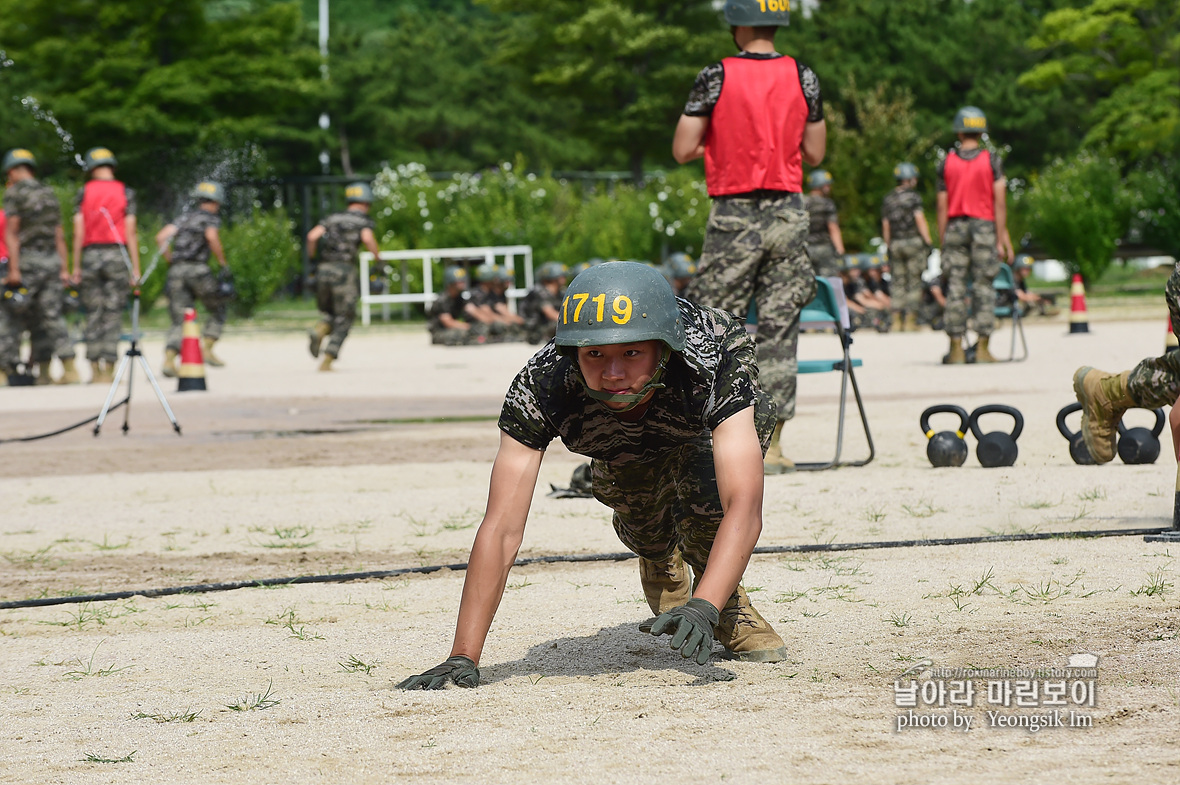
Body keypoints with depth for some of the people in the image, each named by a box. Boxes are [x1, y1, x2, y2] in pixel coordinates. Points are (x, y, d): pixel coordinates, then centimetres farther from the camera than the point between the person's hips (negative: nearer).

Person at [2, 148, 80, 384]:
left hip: (28, 259, -5)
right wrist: (64, 268, 14)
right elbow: (59, 235, 15)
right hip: (52, 259, 5)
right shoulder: (49, 194, 17)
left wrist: (14, 269, -13)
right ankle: (69, 368, -12)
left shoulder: (14, 192, -2)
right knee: (53, 316, 0)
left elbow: (12, 233, -9)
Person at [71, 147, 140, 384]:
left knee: (93, 313, 6)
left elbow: (78, 232, 1)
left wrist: (76, 266, 4)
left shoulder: (84, 193, 5)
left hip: (90, 255, 1)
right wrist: (135, 268, 0)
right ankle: (108, 369, -7)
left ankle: (94, 369, 2)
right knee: (113, 314, -1)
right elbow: (130, 233, -2)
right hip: (117, 254, -1)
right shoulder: (125, 193, 2)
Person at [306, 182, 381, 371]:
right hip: (345, 270, -4)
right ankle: (327, 361, -5)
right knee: (343, 320, 6)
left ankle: (320, 330, -13)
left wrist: (310, 257, 14)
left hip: (324, 270, 4)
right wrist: (377, 255, 0)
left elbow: (312, 236, 2)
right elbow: (367, 238, -15)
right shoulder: (363, 221, 7)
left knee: (328, 312, 21)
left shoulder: (332, 218, 18)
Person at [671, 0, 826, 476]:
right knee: (778, 329, 5)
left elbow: (683, 150, -8)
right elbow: (815, 153, 8)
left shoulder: (716, 77, -7)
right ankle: (771, 443, 4)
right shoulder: (802, 77, 2)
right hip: (788, 213, 2)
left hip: (734, 215, -2)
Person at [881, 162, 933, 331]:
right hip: (914, 241, -5)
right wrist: (928, 241, -10)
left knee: (899, 284, 9)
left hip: (895, 243, 5)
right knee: (914, 283, 0)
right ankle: (911, 319, -5)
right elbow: (920, 220, -12)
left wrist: (888, 247, 17)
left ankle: (897, 319, 1)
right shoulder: (913, 196, -6)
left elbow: (885, 225, 11)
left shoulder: (887, 199, 10)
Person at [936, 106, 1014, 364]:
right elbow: (999, 202, -5)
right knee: (984, 286, 1)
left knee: (955, 287, 2)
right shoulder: (992, 161, 0)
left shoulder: (946, 163, 5)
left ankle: (956, 348, 1)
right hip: (984, 226, -2)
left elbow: (942, 206, 4)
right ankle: (982, 348, -2)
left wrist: (942, 241, 9)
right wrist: (1003, 239, -3)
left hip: (955, 227, 2)